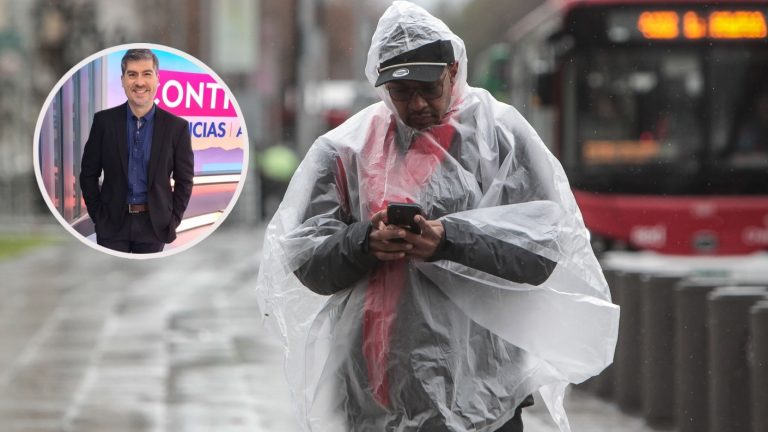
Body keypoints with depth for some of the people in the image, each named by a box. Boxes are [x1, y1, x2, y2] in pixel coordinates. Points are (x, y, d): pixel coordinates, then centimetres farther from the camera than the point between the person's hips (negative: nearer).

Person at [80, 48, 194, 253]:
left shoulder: (176, 127, -3)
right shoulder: (104, 121, -2)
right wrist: (97, 216, 0)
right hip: (113, 222, 0)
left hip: (154, 223, 0)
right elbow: (89, 174, 4)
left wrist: (173, 220, -1)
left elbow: (184, 180, 5)